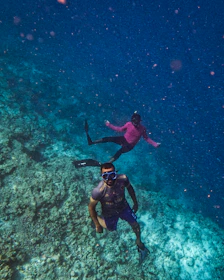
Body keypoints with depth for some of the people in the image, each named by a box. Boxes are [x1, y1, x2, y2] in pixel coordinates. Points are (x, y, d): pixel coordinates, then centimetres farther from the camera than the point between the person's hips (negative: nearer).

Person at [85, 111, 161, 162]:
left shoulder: (142, 129, -17)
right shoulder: (129, 124, -14)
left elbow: (146, 138, -5)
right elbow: (120, 129, 0)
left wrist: (155, 144, -15)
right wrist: (109, 125, -1)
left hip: (129, 145, -2)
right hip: (124, 139, 3)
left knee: (119, 151, -32)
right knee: (108, 138, -20)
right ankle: (91, 142, -17)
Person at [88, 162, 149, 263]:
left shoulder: (123, 179, -33)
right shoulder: (99, 191, -41)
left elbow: (129, 188, -7)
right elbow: (91, 207, -23)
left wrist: (135, 203, 3)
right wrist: (97, 225, -13)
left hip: (124, 207, 3)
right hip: (110, 213, -2)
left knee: (135, 225, 18)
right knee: (111, 228, 25)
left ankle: (139, 242, 49)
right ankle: (99, 218, 53)